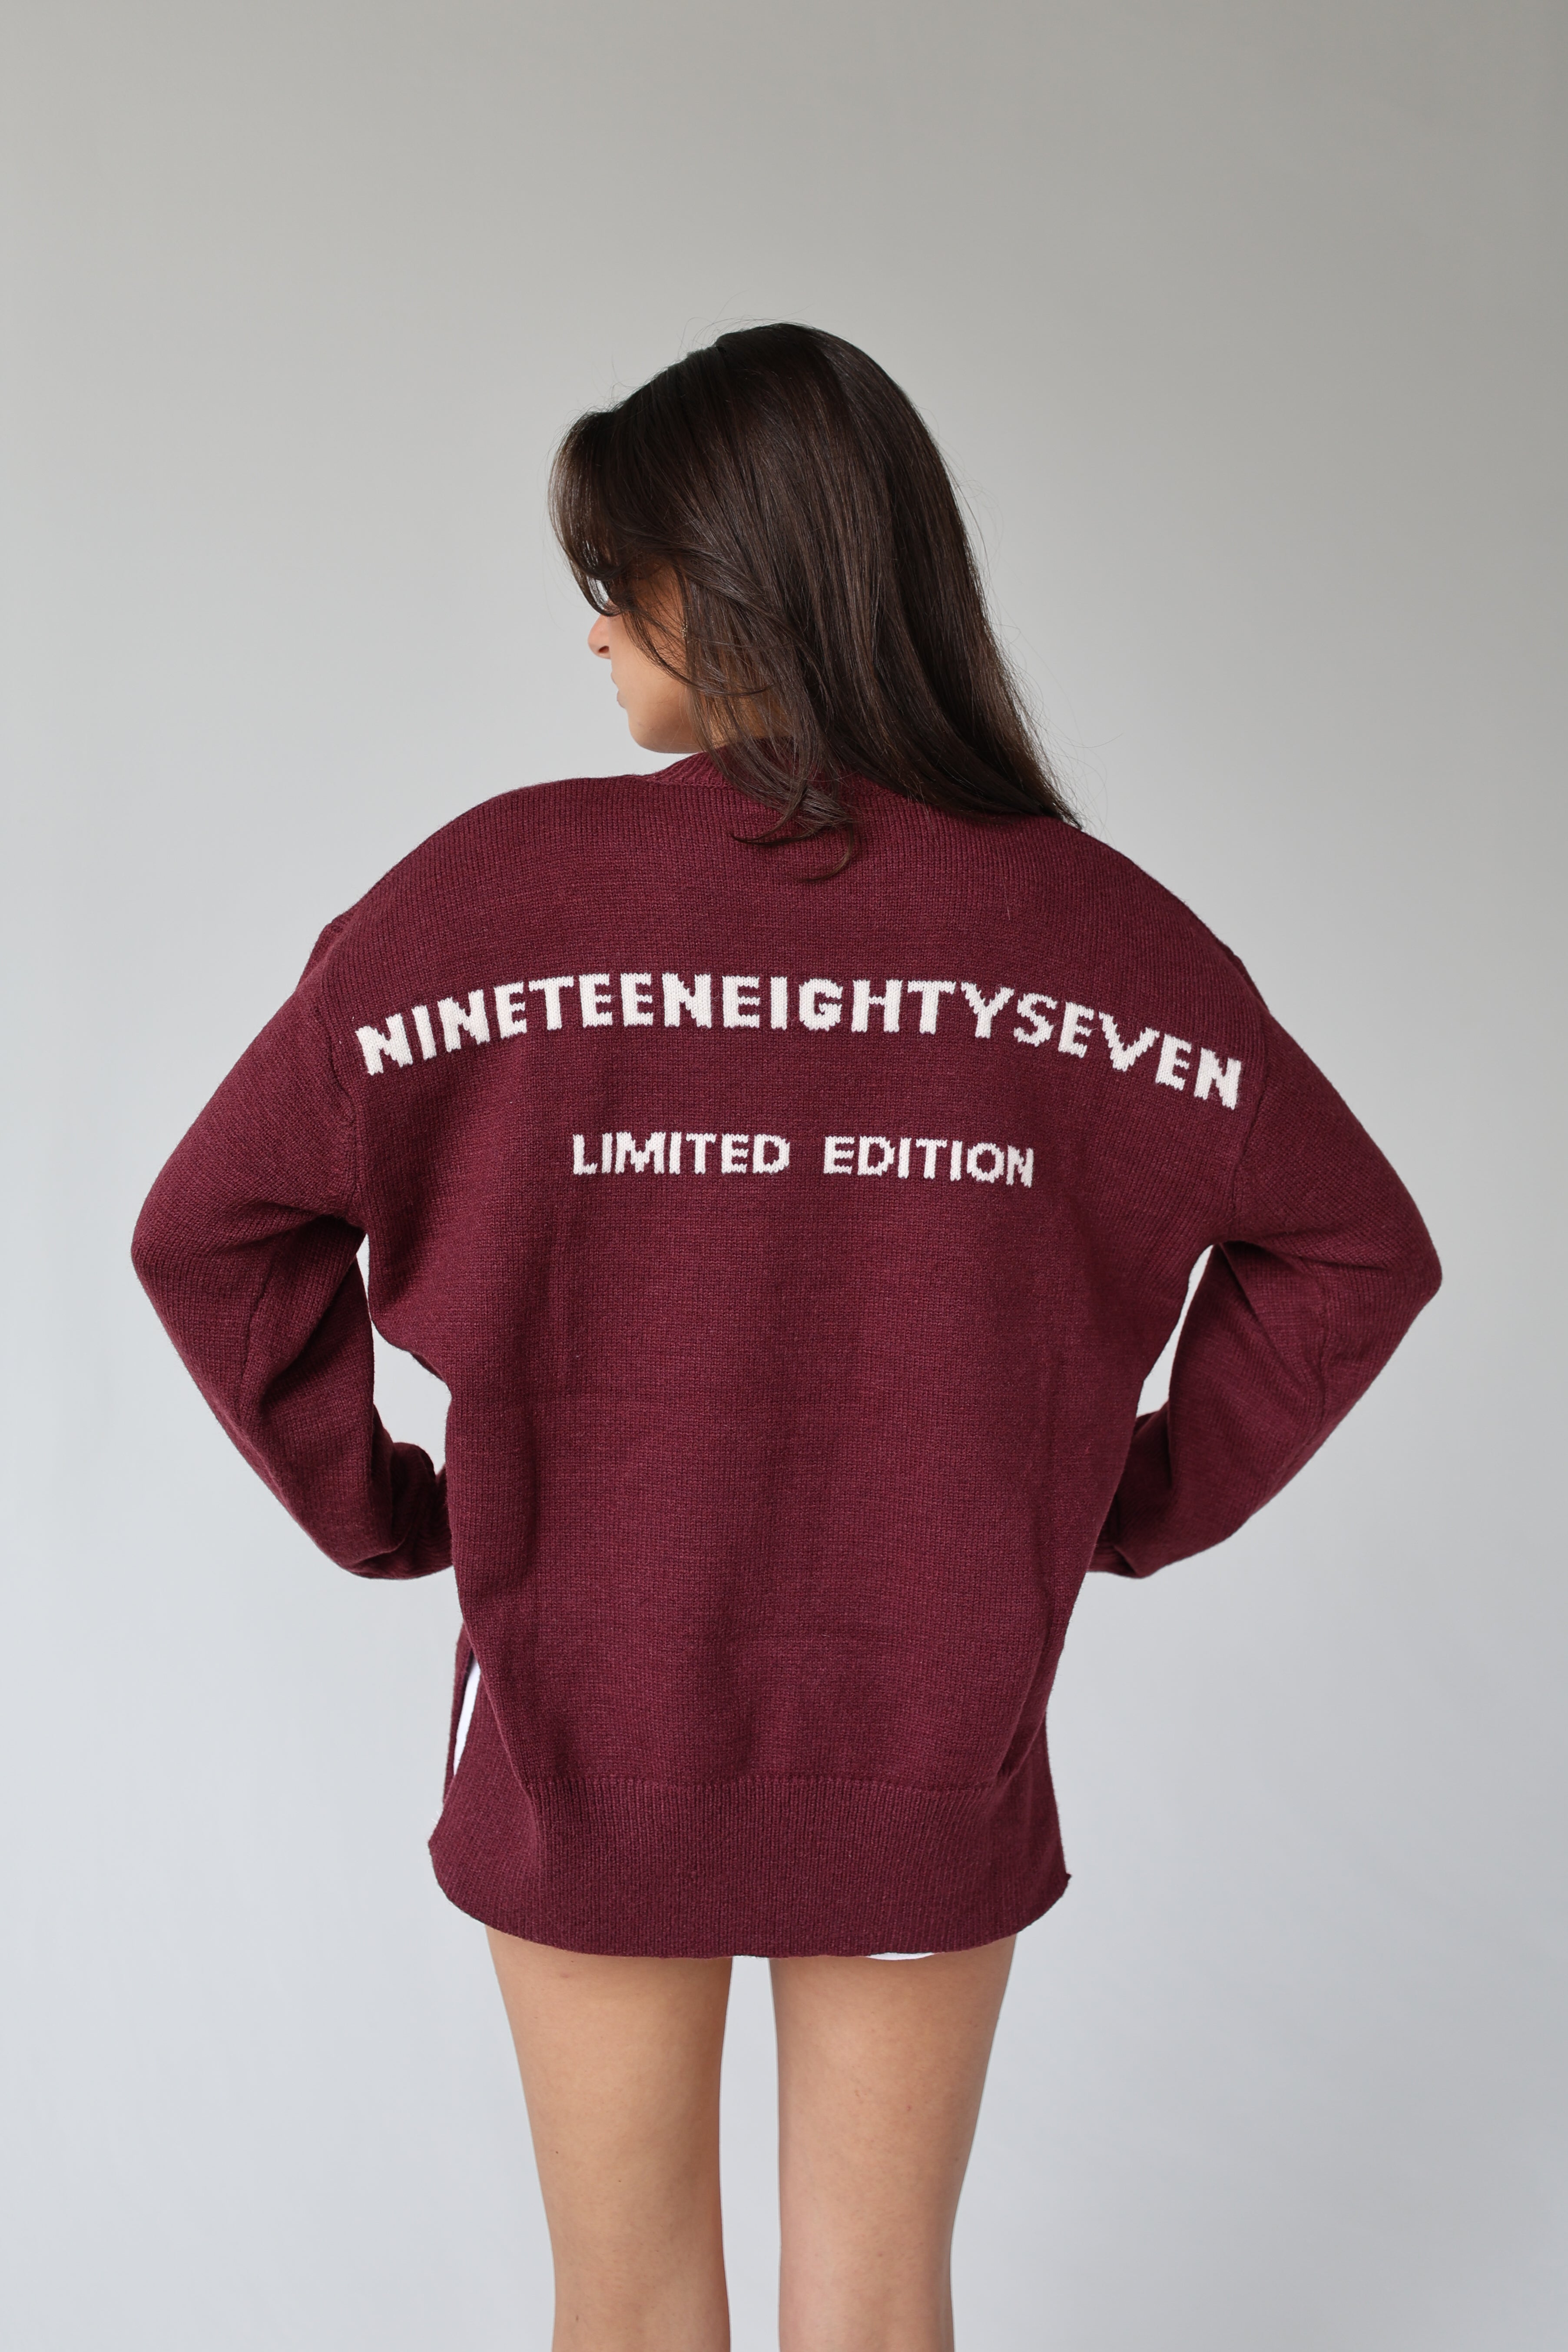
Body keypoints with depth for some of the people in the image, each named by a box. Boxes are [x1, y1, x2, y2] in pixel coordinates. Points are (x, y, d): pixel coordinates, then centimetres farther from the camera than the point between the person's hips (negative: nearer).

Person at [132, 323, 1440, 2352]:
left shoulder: (505, 884, -14)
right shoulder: (1080, 919, -9)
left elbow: (213, 1224, -11)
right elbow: (1352, 1244, -2)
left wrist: (379, 1511, -1)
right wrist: (1137, 1506, 3)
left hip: (588, 1725, -1)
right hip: (933, 1740, 1)